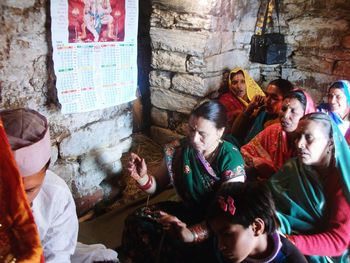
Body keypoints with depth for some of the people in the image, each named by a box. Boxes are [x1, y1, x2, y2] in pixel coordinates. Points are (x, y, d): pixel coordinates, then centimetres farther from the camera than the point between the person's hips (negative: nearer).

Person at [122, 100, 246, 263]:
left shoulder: (231, 160, -21)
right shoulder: (178, 150, -8)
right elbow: (157, 186, 3)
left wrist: (193, 233, -39)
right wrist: (142, 177, -20)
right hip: (187, 212, 5)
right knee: (135, 221, -17)